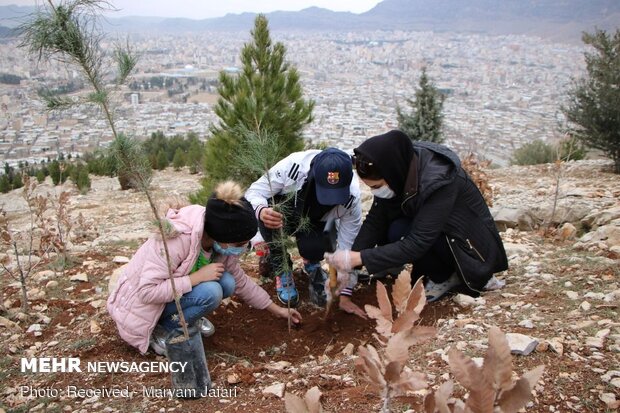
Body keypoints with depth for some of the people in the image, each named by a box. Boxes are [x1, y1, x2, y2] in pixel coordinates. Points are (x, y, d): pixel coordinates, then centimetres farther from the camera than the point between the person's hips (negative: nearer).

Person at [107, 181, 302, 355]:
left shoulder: (218, 241, -11)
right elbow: (146, 292, -35)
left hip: (176, 296, 7)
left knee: (227, 283, -16)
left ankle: (187, 318, 5)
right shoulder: (178, 238, -34)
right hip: (141, 303, -7)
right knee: (210, 292, -28)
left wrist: (276, 309, 9)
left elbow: (241, 281, 5)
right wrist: (197, 277, -32)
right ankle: (162, 331, -9)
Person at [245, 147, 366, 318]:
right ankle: (281, 269, -10)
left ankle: (311, 264, 7)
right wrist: (261, 211, -54)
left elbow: (348, 245, -20)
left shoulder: (351, 197, -30)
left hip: (313, 223, 0)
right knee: (268, 211, -36)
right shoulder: (293, 165, -37)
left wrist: (345, 296, -16)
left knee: (313, 248, -33)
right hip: (283, 214, 0)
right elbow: (254, 191, -28)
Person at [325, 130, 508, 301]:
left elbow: (417, 243, -35)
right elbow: (375, 220, -12)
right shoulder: (399, 167, -14)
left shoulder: (437, 181, -34)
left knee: (400, 232, -28)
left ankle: (444, 277, -3)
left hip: (470, 243, -7)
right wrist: (349, 263, -21)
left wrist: (359, 258, -36)